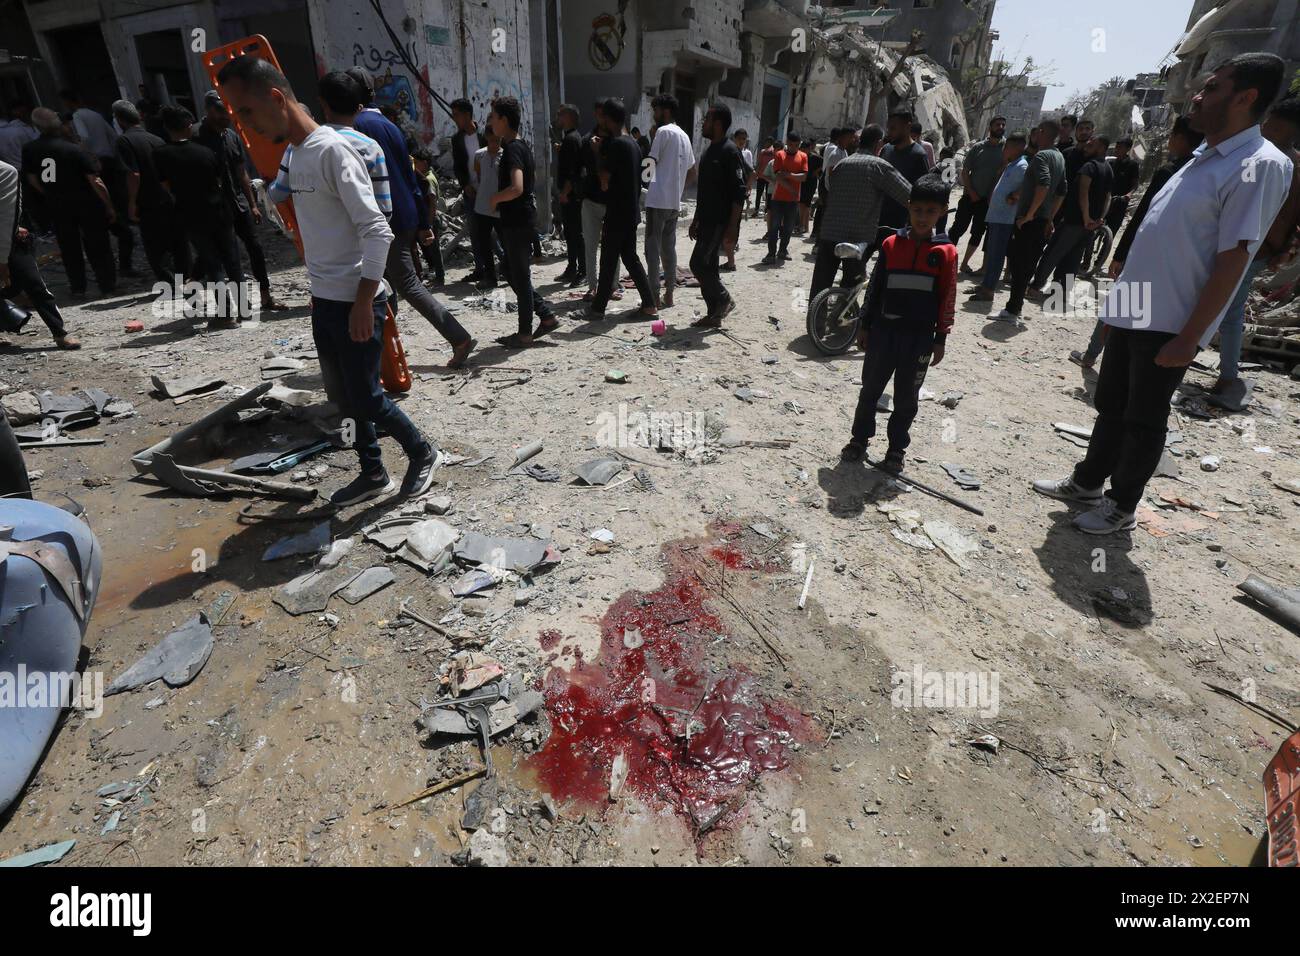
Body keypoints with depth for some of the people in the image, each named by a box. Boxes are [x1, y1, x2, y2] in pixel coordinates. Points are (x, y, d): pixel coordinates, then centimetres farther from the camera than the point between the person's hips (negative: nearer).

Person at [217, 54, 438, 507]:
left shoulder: (332, 150, -15)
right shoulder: (294, 154, 13)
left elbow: (377, 230, -20)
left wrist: (363, 303, -22)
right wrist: (319, 292, 20)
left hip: (355, 302, -9)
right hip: (324, 301, 9)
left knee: (366, 398, -3)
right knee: (347, 394, 13)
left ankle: (422, 453, 19)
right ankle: (372, 473, 27)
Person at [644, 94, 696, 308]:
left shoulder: (663, 131, -7)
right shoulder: (684, 136, 18)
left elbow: (651, 163, -7)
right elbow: (692, 174, 22)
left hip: (658, 199, -8)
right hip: (674, 201, 8)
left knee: (653, 248, -5)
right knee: (669, 248, 11)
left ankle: (654, 297, -5)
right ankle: (668, 295, 13)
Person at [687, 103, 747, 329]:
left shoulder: (730, 151, -12)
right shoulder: (709, 150, 16)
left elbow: (739, 192, -17)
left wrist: (732, 228, -22)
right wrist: (696, 219, 22)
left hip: (720, 222, -9)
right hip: (707, 221, 9)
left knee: (698, 263, -12)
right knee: (708, 266, 8)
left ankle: (724, 300, 5)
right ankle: (714, 315, 15)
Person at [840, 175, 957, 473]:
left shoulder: (945, 252, -3)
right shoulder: (891, 245, 0)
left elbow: (947, 301, 0)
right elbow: (875, 288, 5)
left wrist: (941, 340, -1)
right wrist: (865, 326, 5)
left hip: (920, 337, -1)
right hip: (883, 331, 1)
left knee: (906, 397, 9)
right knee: (870, 389, 11)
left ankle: (897, 447, 23)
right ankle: (860, 438, 26)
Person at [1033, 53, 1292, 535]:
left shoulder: (1261, 166, -13)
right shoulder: (1204, 157, 14)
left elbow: (1232, 260, -18)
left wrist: (1189, 337, -20)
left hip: (1171, 325, -8)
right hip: (1133, 311, 8)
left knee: (1143, 421, 3)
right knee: (1110, 406, 17)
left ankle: (1122, 506, 18)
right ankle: (1088, 482, 33)